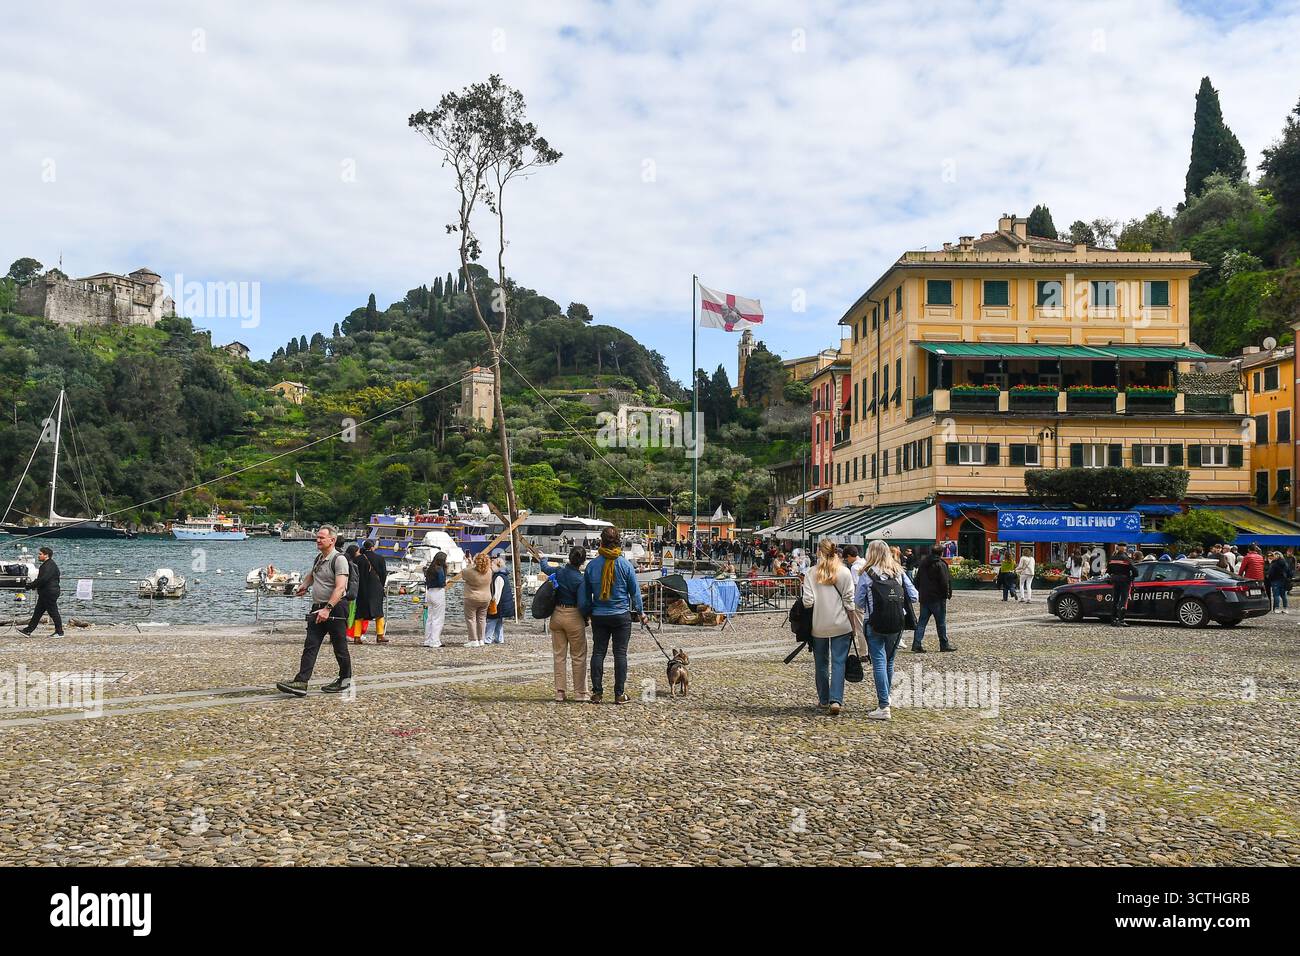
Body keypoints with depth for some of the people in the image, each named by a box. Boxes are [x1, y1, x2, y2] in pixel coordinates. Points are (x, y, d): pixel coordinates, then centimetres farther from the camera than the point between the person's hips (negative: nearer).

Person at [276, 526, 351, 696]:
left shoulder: (339, 559, -13)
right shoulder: (319, 558, 14)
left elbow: (340, 588, -24)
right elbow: (312, 574, 38)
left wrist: (327, 609, -33)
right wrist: (304, 585, 18)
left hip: (335, 609, -8)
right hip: (317, 608, 8)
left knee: (339, 647, 5)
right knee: (310, 646, -2)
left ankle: (345, 679, 20)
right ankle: (301, 683, -8)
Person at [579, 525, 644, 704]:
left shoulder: (592, 565, -2)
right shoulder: (625, 565, -7)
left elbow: (584, 593, 6)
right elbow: (635, 590, 2)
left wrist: (586, 612, 20)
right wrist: (639, 611, 16)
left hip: (599, 616, 2)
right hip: (621, 615, -2)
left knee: (598, 652, 7)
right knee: (620, 653, 2)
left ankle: (597, 692, 7)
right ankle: (620, 694, 2)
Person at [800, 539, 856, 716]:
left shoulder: (811, 573, -4)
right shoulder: (845, 572, -3)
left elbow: (807, 601, -9)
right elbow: (849, 601, -3)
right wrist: (853, 625, 5)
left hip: (819, 625, 1)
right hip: (841, 625, 0)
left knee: (821, 663, 14)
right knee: (838, 662, 1)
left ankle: (824, 700, 21)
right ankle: (836, 700, -11)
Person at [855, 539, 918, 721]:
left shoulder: (867, 574, -7)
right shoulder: (899, 572, 3)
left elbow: (858, 601, -3)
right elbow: (913, 596, 3)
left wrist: (863, 609, 18)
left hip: (875, 624, -4)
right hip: (897, 624, 4)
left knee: (879, 662, -5)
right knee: (889, 661, 19)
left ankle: (883, 706, -11)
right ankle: (885, 696, 36)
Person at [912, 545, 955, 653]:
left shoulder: (922, 565, 9)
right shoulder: (940, 565, -11)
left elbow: (916, 581, 13)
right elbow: (945, 582, -14)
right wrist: (947, 594, -1)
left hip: (924, 598, 5)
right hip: (937, 598, -5)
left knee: (922, 621, 4)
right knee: (941, 622, 5)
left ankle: (917, 644, -5)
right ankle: (944, 645, 12)